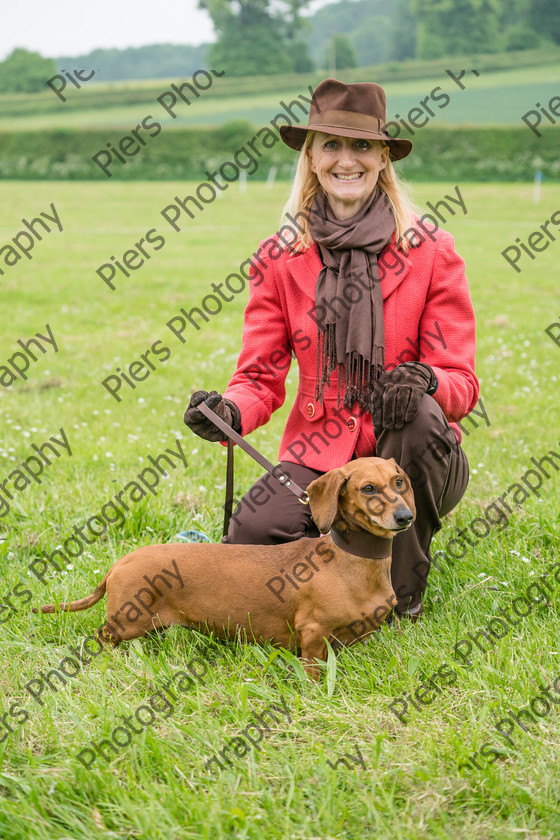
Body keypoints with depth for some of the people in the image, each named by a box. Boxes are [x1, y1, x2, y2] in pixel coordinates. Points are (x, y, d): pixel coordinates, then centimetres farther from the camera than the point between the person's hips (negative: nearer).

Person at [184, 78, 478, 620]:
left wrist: (427, 382, -31)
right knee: (248, 541, -28)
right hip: (320, 457, 0)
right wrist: (228, 413, -25)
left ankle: (403, 591, -12)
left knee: (419, 413, -35)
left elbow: (461, 383, -6)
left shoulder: (431, 252, -4)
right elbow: (261, 378, -1)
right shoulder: (278, 259, 1)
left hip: (412, 457, 0)